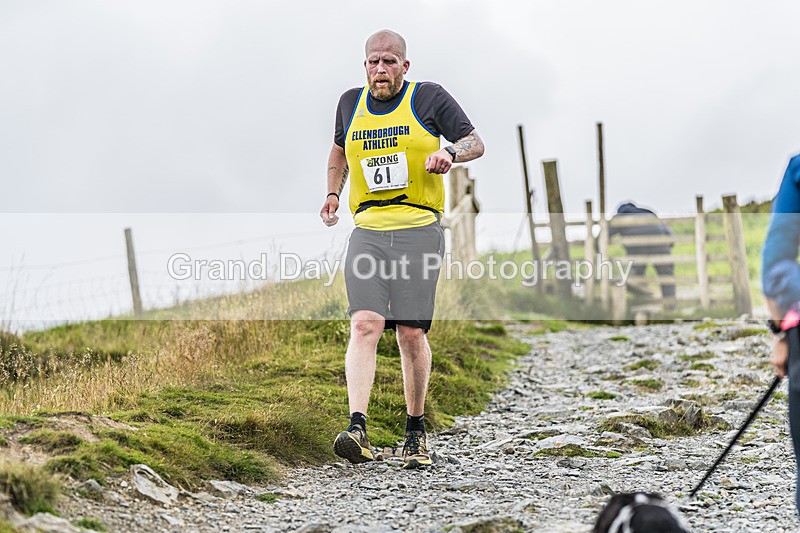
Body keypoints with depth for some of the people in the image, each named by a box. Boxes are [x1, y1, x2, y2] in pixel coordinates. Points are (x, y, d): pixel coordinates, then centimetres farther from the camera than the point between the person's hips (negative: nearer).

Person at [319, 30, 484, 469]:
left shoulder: (429, 98, 3)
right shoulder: (350, 104, 14)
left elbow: (476, 143, 6)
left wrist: (450, 154, -15)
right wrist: (333, 194, 19)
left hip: (418, 229, -2)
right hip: (367, 231, 2)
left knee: (411, 332, -2)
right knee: (364, 324, -15)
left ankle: (416, 431, 16)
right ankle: (357, 430, -26)